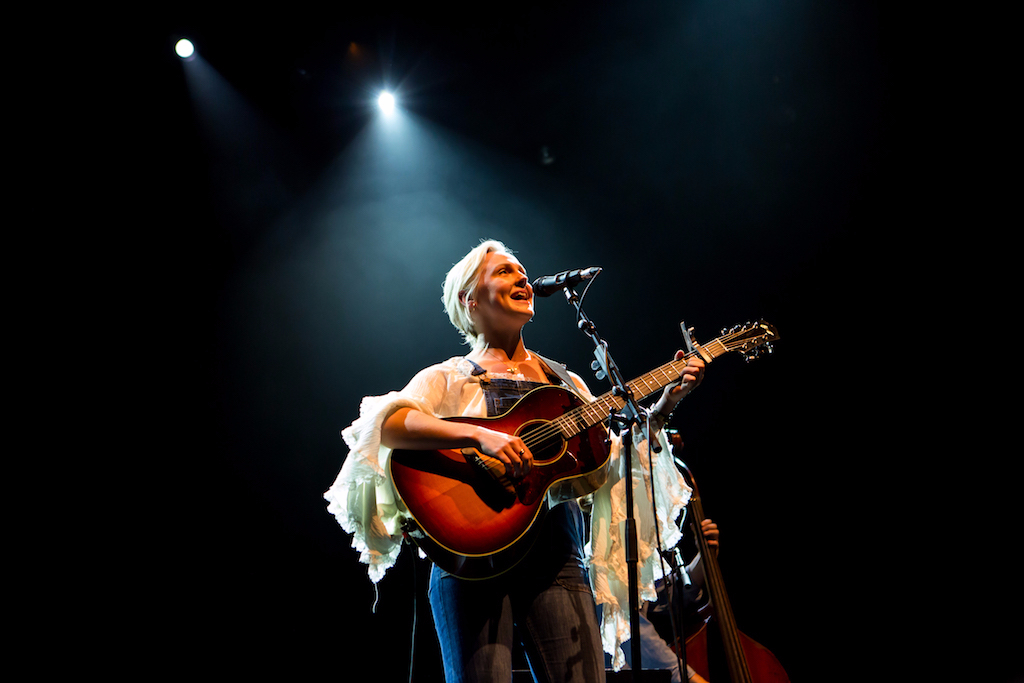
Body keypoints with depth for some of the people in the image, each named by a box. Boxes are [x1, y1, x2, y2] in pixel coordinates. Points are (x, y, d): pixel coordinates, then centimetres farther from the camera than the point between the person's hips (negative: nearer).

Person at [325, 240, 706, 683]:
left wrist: (665, 405, 5)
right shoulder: (448, 378, 6)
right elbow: (386, 425, -14)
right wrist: (479, 435, -26)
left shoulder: (565, 383, 20)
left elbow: (614, 460, 16)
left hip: (558, 556, 3)